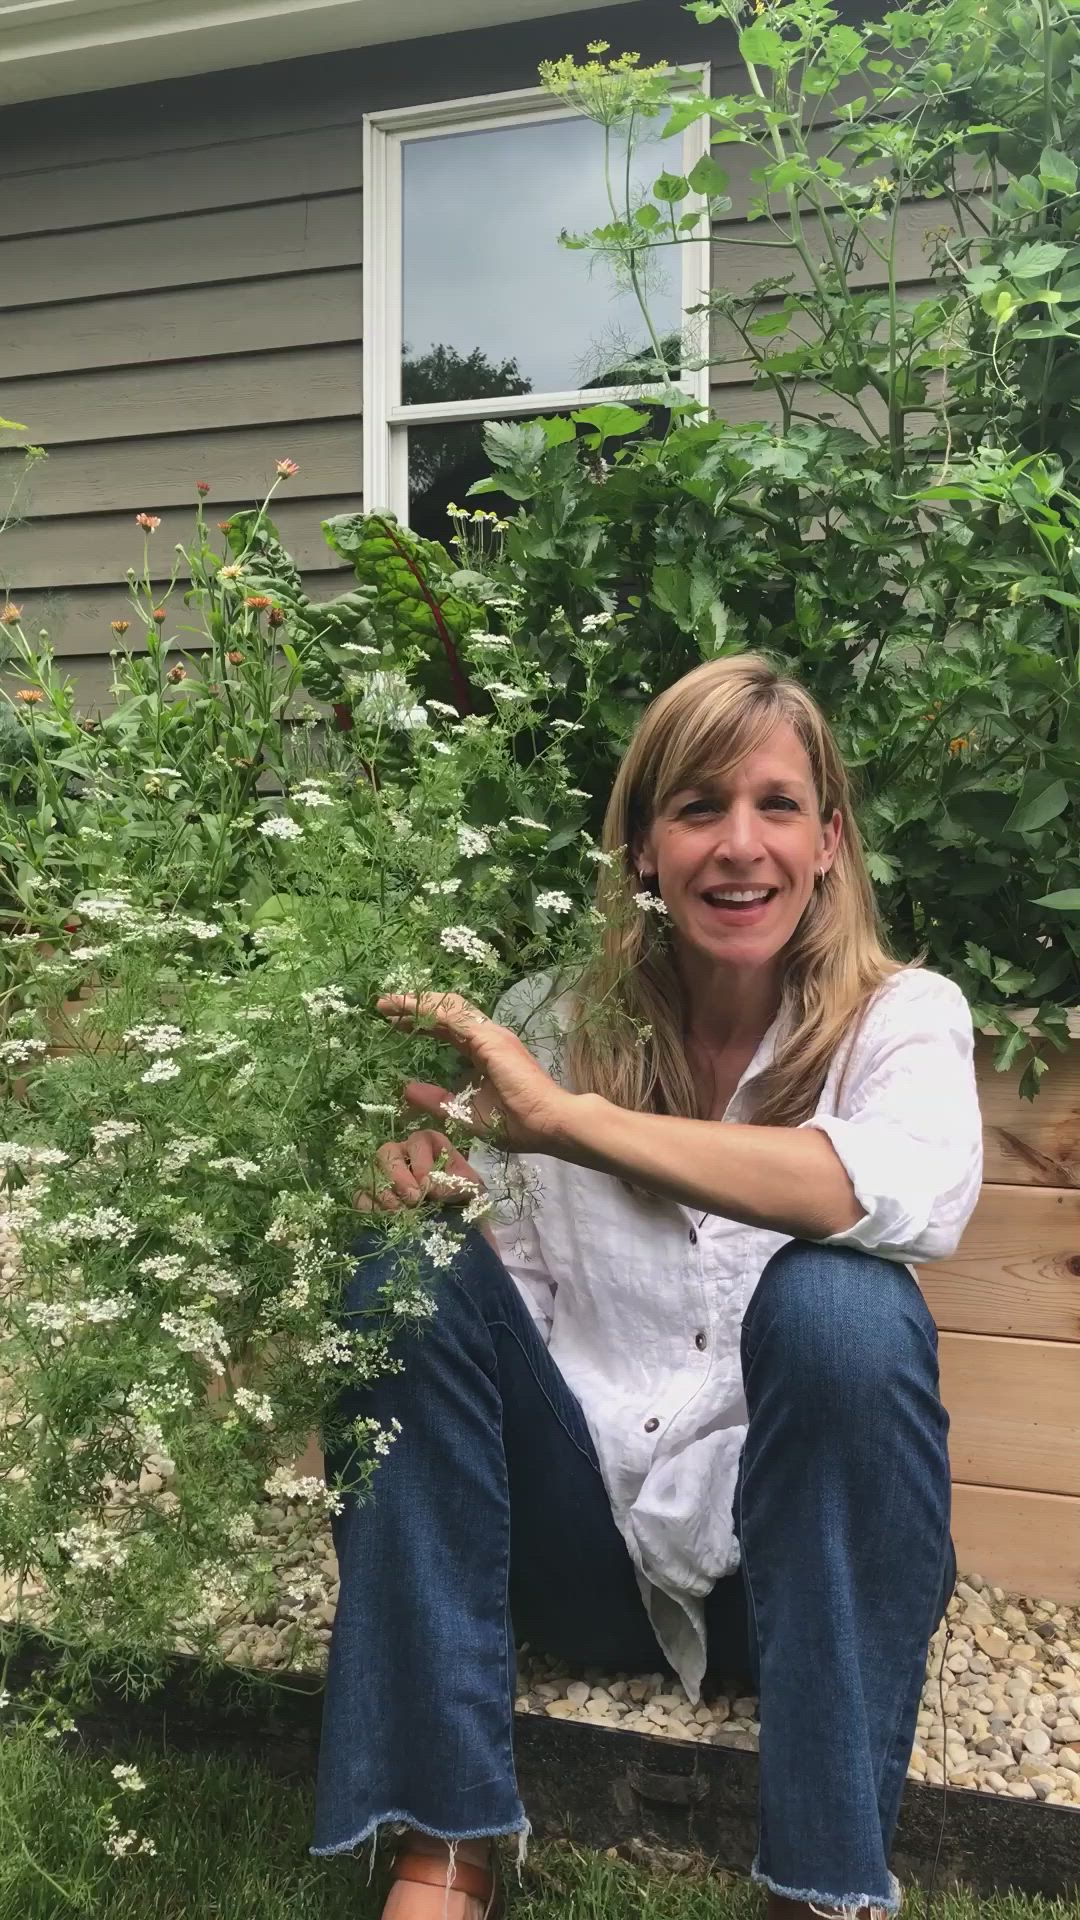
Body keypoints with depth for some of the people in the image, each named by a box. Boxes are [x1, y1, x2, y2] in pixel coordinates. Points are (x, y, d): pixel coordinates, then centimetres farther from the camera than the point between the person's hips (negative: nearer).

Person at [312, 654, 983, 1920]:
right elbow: (508, 1297, -1)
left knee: (840, 1305, -30)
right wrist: (419, 1191, -24)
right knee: (417, 1276, -20)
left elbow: (922, 1192, -32)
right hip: (584, 1550, 3)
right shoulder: (551, 1022, -3)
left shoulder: (904, 1018, -8)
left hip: (805, 1551, -2)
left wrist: (566, 1118, -36)